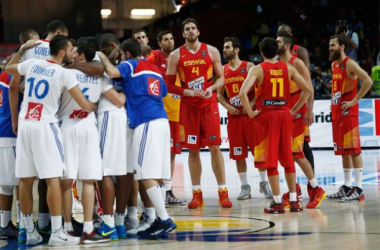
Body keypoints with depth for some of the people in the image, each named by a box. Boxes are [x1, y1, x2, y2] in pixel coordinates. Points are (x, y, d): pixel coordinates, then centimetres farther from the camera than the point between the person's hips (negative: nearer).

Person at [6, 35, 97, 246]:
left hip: (24, 126, 6)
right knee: (53, 179, -5)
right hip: (45, 126, -6)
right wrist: (97, 106, 13)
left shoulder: (32, 63, 8)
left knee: (26, 179, 8)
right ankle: (56, 233, -8)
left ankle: (29, 231, 13)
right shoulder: (64, 73, -7)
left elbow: (8, 68, 28)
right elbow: (85, 105, -4)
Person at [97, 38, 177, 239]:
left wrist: (103, 57, 2)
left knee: (146, 175, -9)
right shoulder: (155, 70, 22)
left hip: (146, 123, -8)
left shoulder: (131, 65, 1)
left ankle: (164, 220, -15)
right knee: (157, 175, 9)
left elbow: (112, 72, -17)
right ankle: (160, 221, 9)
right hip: (162, 120, 8)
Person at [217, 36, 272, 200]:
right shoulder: (223, 70, 10)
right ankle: (245, 187, 11)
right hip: (233, 116, 4)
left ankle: (264, 183, 8)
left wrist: (251, 104, -17)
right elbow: (219, 94, 14)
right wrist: (227, 106, -4)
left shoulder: (249, 67, -2)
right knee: (238, 154, 4)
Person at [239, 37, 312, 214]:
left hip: (265, 115, -3)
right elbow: (307, 90, 4)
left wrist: (250, 113, -7)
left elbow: (243, 93, -18)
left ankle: (277, 202, -1)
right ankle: (294, 201, 11)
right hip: (284, 115, 3)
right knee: (287, 159, 12)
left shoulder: (257, 69, -6)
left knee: (270, 160, 1)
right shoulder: (288, 68, 5)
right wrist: (294, 109, 10)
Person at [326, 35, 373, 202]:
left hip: (348, 112, -9)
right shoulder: (334, 65, 15)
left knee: (353, 149, -9)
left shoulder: (350, 64, -12)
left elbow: (368, 81, -21)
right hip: (336, 111, 9)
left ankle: (358, 189, -11)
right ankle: (346, 186, 15)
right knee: (343, 150, 10)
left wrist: (354, 101, -19)